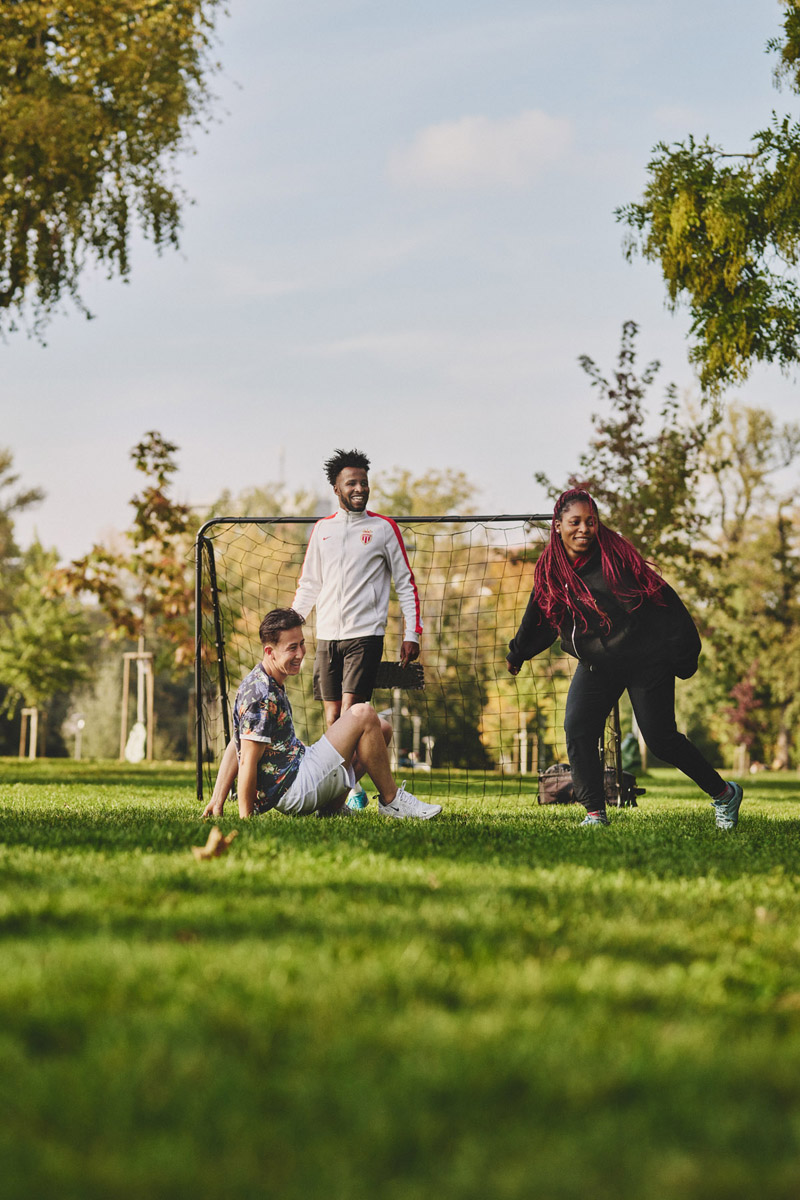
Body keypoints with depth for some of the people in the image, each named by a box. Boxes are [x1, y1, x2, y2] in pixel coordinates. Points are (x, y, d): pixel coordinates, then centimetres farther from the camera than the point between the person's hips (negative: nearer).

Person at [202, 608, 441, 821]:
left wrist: (217, 801, 11)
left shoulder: (271, 684, 13)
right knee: (363, 715, -17)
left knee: (381, 729, 13)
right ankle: (390, 801, -4)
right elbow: (248, 761, -21)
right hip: (292, 790, -10)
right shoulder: (262, 697, -21)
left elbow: (234, 747, 15)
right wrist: (246, 818, -18)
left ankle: (332, 808, 8)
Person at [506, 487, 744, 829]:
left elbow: (661, 598, -10)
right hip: (596, 666, 5)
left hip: (646, 659, -5)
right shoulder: (550, 570, -1)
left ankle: (724, 794, 12)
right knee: (578, 730, -14)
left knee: (661, 739, -6)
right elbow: (539, 618, 19)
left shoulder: (615, 555, -15)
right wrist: (517, 654, 32)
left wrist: (683, 651, -10)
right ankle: (595, 812, -5)